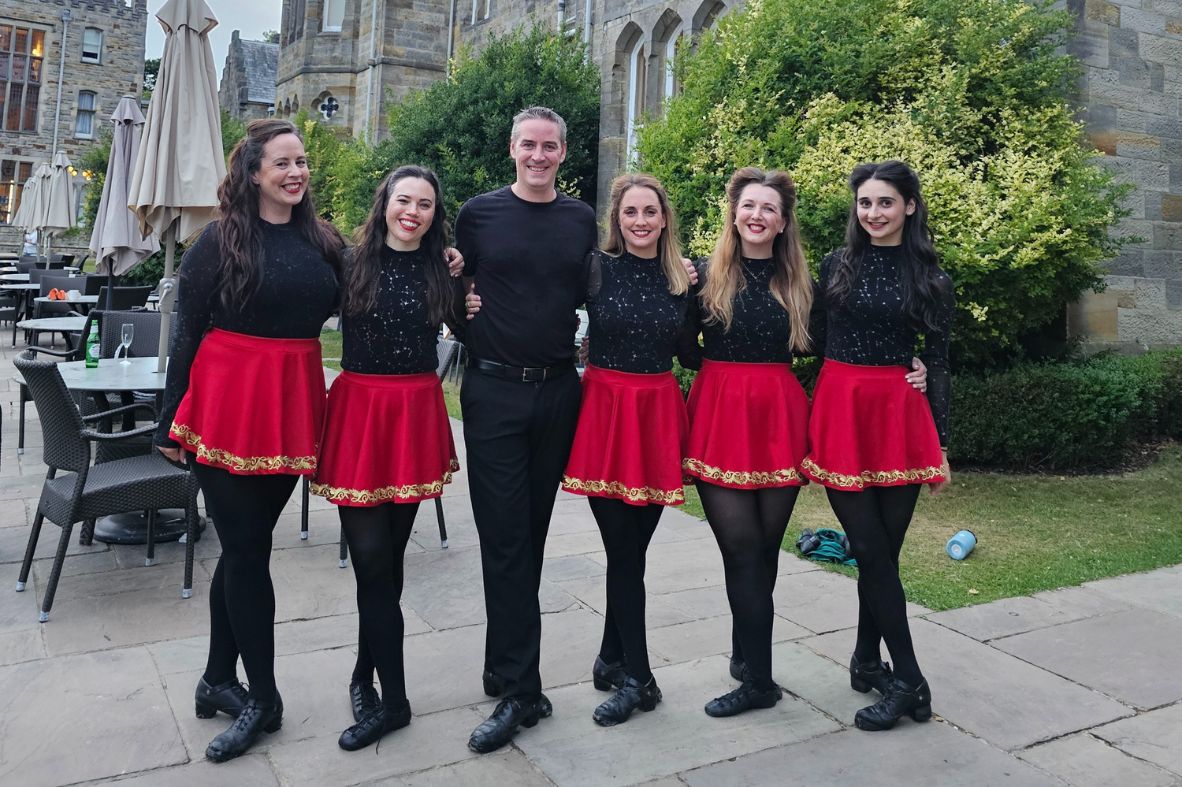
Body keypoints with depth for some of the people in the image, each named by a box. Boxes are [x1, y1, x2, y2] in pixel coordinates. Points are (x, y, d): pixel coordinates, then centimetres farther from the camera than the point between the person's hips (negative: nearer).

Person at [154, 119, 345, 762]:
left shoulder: (323, 241, 8)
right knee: (245, 547, 3)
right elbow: (187, 330, -2)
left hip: (294, 403, 4)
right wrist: (171, 423, -2)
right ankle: (262, 697, 15)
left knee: (246, 545, 13)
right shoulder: (222, 240, -3)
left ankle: (218, 679, 28)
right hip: (228, 401, -4)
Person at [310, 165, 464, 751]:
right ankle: (392, 698, 12)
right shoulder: (352, 263, 1)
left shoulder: (440, 272, 7)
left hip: (416, 415, 2)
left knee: (387, 554, 8)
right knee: (372, 554, -2)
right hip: (359, 410, -1)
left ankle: (366, 677, 25)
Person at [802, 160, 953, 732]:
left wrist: (941, 444, 5)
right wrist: (808, 420, 3)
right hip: (840, 411, 0)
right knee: (873, 551, -1)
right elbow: (815, 342, 8)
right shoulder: (835, 267, 6)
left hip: (900, 415, 0)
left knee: (882, 550, 5)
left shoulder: (930, 279, 6)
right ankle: (908, 682, 9)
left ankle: (868, 663, 25)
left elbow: (937, 362, 7)